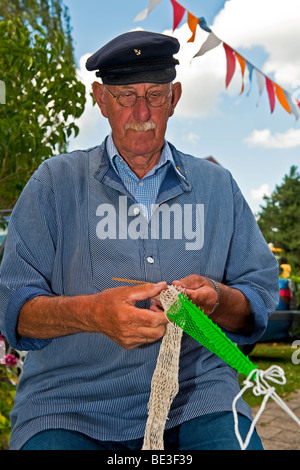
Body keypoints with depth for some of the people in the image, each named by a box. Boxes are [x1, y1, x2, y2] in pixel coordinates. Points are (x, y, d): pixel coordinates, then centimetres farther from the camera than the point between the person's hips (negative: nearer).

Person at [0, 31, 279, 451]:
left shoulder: (217, 187, 12)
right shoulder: (55, 181, 6)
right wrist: (92, 313, -20)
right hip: (71, 399, -1)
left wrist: (219, 300, -13)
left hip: (194, 393, 2)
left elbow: (261, 299, 11)